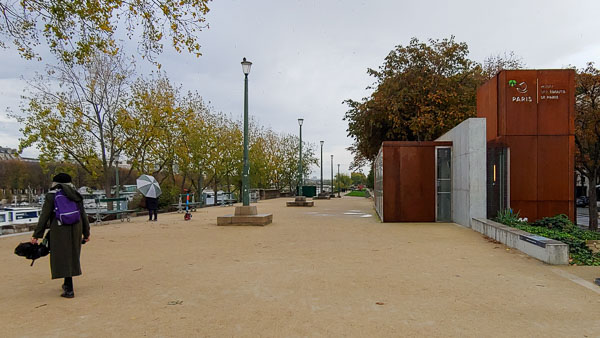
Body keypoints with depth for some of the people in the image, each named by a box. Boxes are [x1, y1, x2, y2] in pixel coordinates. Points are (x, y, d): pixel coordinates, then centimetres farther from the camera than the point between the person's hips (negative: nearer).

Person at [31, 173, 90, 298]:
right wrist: (86, 233, 17)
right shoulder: (76, 196, 11)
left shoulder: (51, 195, -1)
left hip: (59, 230, -4)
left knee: (63, 257, 0)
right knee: (72, 256, 16)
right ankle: (67, 284, 29)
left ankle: (69, 289, -3)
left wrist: (36, 235, -3)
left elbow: (44, 216, -6)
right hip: (76, 229, 4)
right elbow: (83, 215, 11)